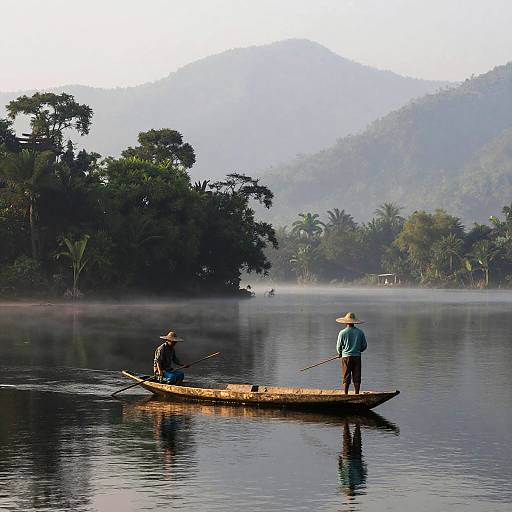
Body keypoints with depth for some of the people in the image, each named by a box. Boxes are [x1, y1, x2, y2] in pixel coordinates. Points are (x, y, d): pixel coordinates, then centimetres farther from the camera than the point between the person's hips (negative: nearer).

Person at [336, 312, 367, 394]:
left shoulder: (342, 333, -8)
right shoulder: (360, 332, -1)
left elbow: (338, 347, 0)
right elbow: (364, 346, 5)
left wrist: (340, 354, 21)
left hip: (346, 357, -2)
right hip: (357, 357, 2)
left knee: (346, 377, 3)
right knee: (357, 377, 6)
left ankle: (346, 394, 3)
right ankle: (357, 394, 7)